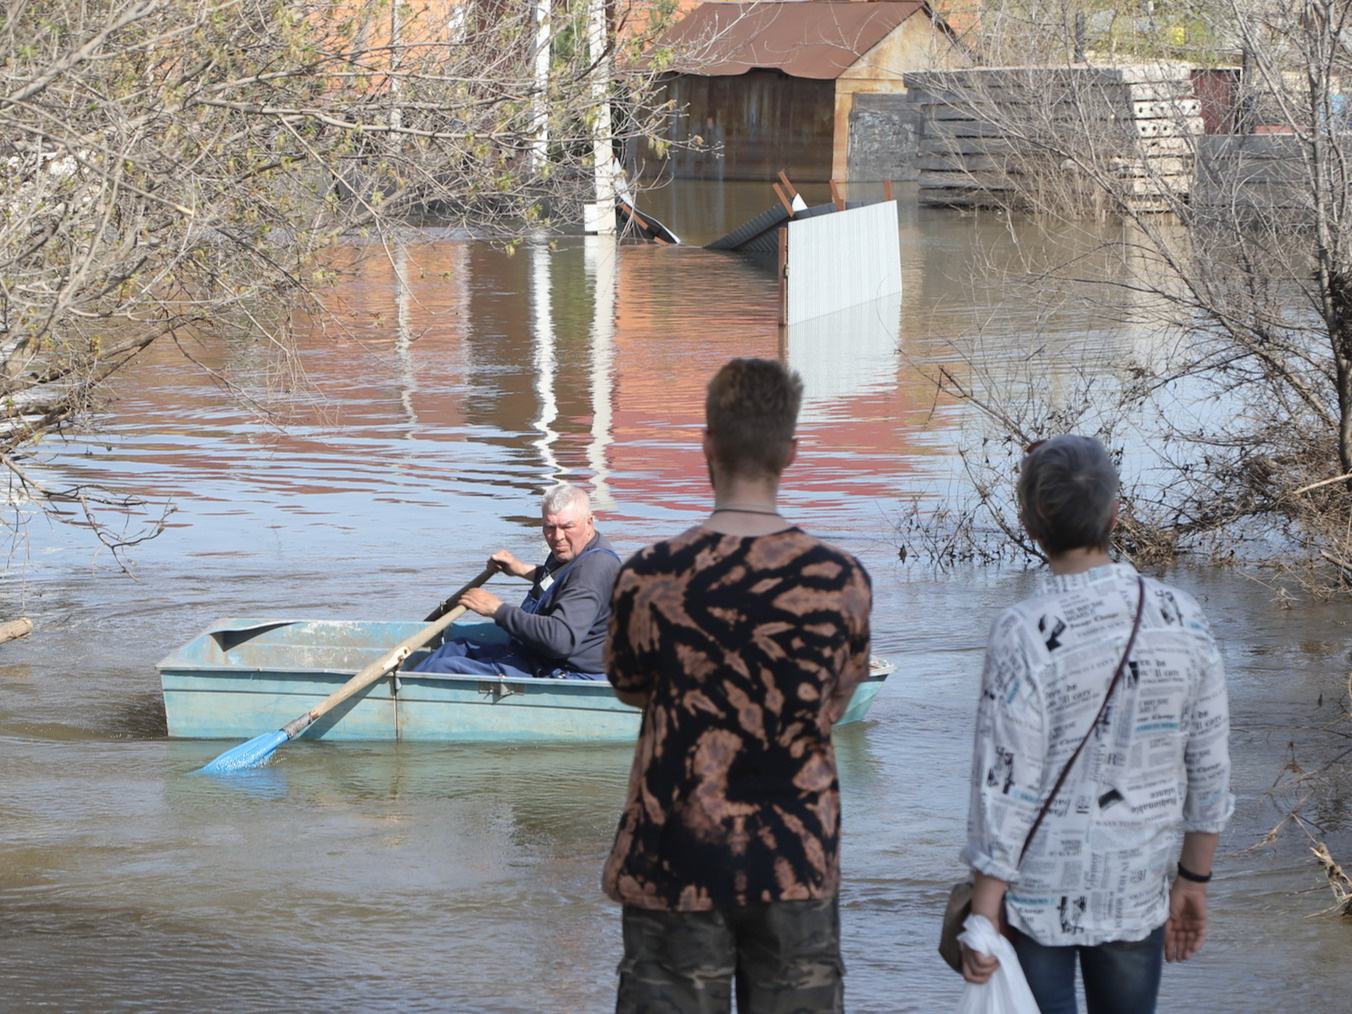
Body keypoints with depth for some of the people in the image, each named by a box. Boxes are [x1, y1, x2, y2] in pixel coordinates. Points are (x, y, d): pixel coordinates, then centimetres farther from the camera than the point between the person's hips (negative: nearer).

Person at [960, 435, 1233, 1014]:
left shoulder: (1023, 635, -18)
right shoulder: (1181, 619, -5)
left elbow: (1006, 791, -16)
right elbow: (1209, 771, 3)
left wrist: (982, 920, -8)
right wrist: (1192, 882, 16)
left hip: (1035, 900, -3)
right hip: (1137, 895, 4)